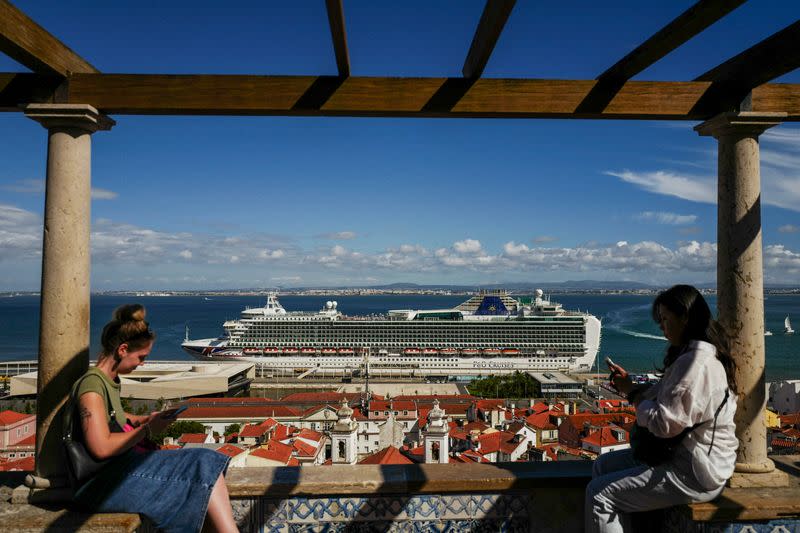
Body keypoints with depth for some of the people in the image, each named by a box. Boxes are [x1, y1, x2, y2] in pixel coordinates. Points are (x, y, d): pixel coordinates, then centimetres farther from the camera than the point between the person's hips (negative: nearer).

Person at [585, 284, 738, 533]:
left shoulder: (695, 363, -24)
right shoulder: (696, 354, 10)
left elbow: (665, 423, -27)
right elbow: (665, 397, 14)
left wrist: (635, 397, -11)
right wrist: (631, 386, 2)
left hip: (694, 475, -11)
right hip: (686, 454, 11)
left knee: (599, 494, -11)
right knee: (602, 466, 14)